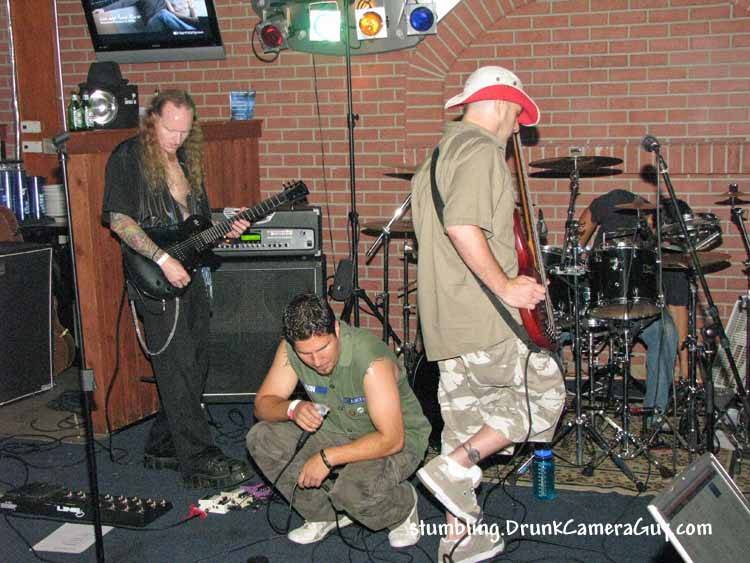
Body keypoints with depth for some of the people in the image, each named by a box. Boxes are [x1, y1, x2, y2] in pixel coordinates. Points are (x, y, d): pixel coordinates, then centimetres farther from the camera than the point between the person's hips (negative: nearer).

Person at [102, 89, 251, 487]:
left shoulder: (187, 159, 17)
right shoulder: (129, 157, -6)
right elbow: (118, 219, -14)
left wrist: (225, 229, 4)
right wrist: (163, 259, -21)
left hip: (191, 273, 8)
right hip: (157, 281, -8)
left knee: (195, 366, 11)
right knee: (179, 372, -8)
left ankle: (163, 447, 24)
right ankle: (199, 461, -4)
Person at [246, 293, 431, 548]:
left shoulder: (371, 360, -33)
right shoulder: (290, 350, -15)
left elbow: (391, 440, -32)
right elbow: (263, 404, -7)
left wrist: (327, 458, -32)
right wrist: (293, 408, -30)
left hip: (399, 439, -6)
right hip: (338, 430, 6)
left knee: (354, 487, -37)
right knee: (261, 439, -12)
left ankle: (403, 507, 2)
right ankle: (325, 515, 7)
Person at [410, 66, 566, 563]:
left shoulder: (440, 153, 20)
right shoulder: (481, 150, -12)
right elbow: (462, 226, -26)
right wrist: (505, 287, -19)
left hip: (445, 323, 10)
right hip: (485, 319, -10)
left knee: (465, 423, 15)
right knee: (545, 395, 6)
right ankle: (455, 467, -3)